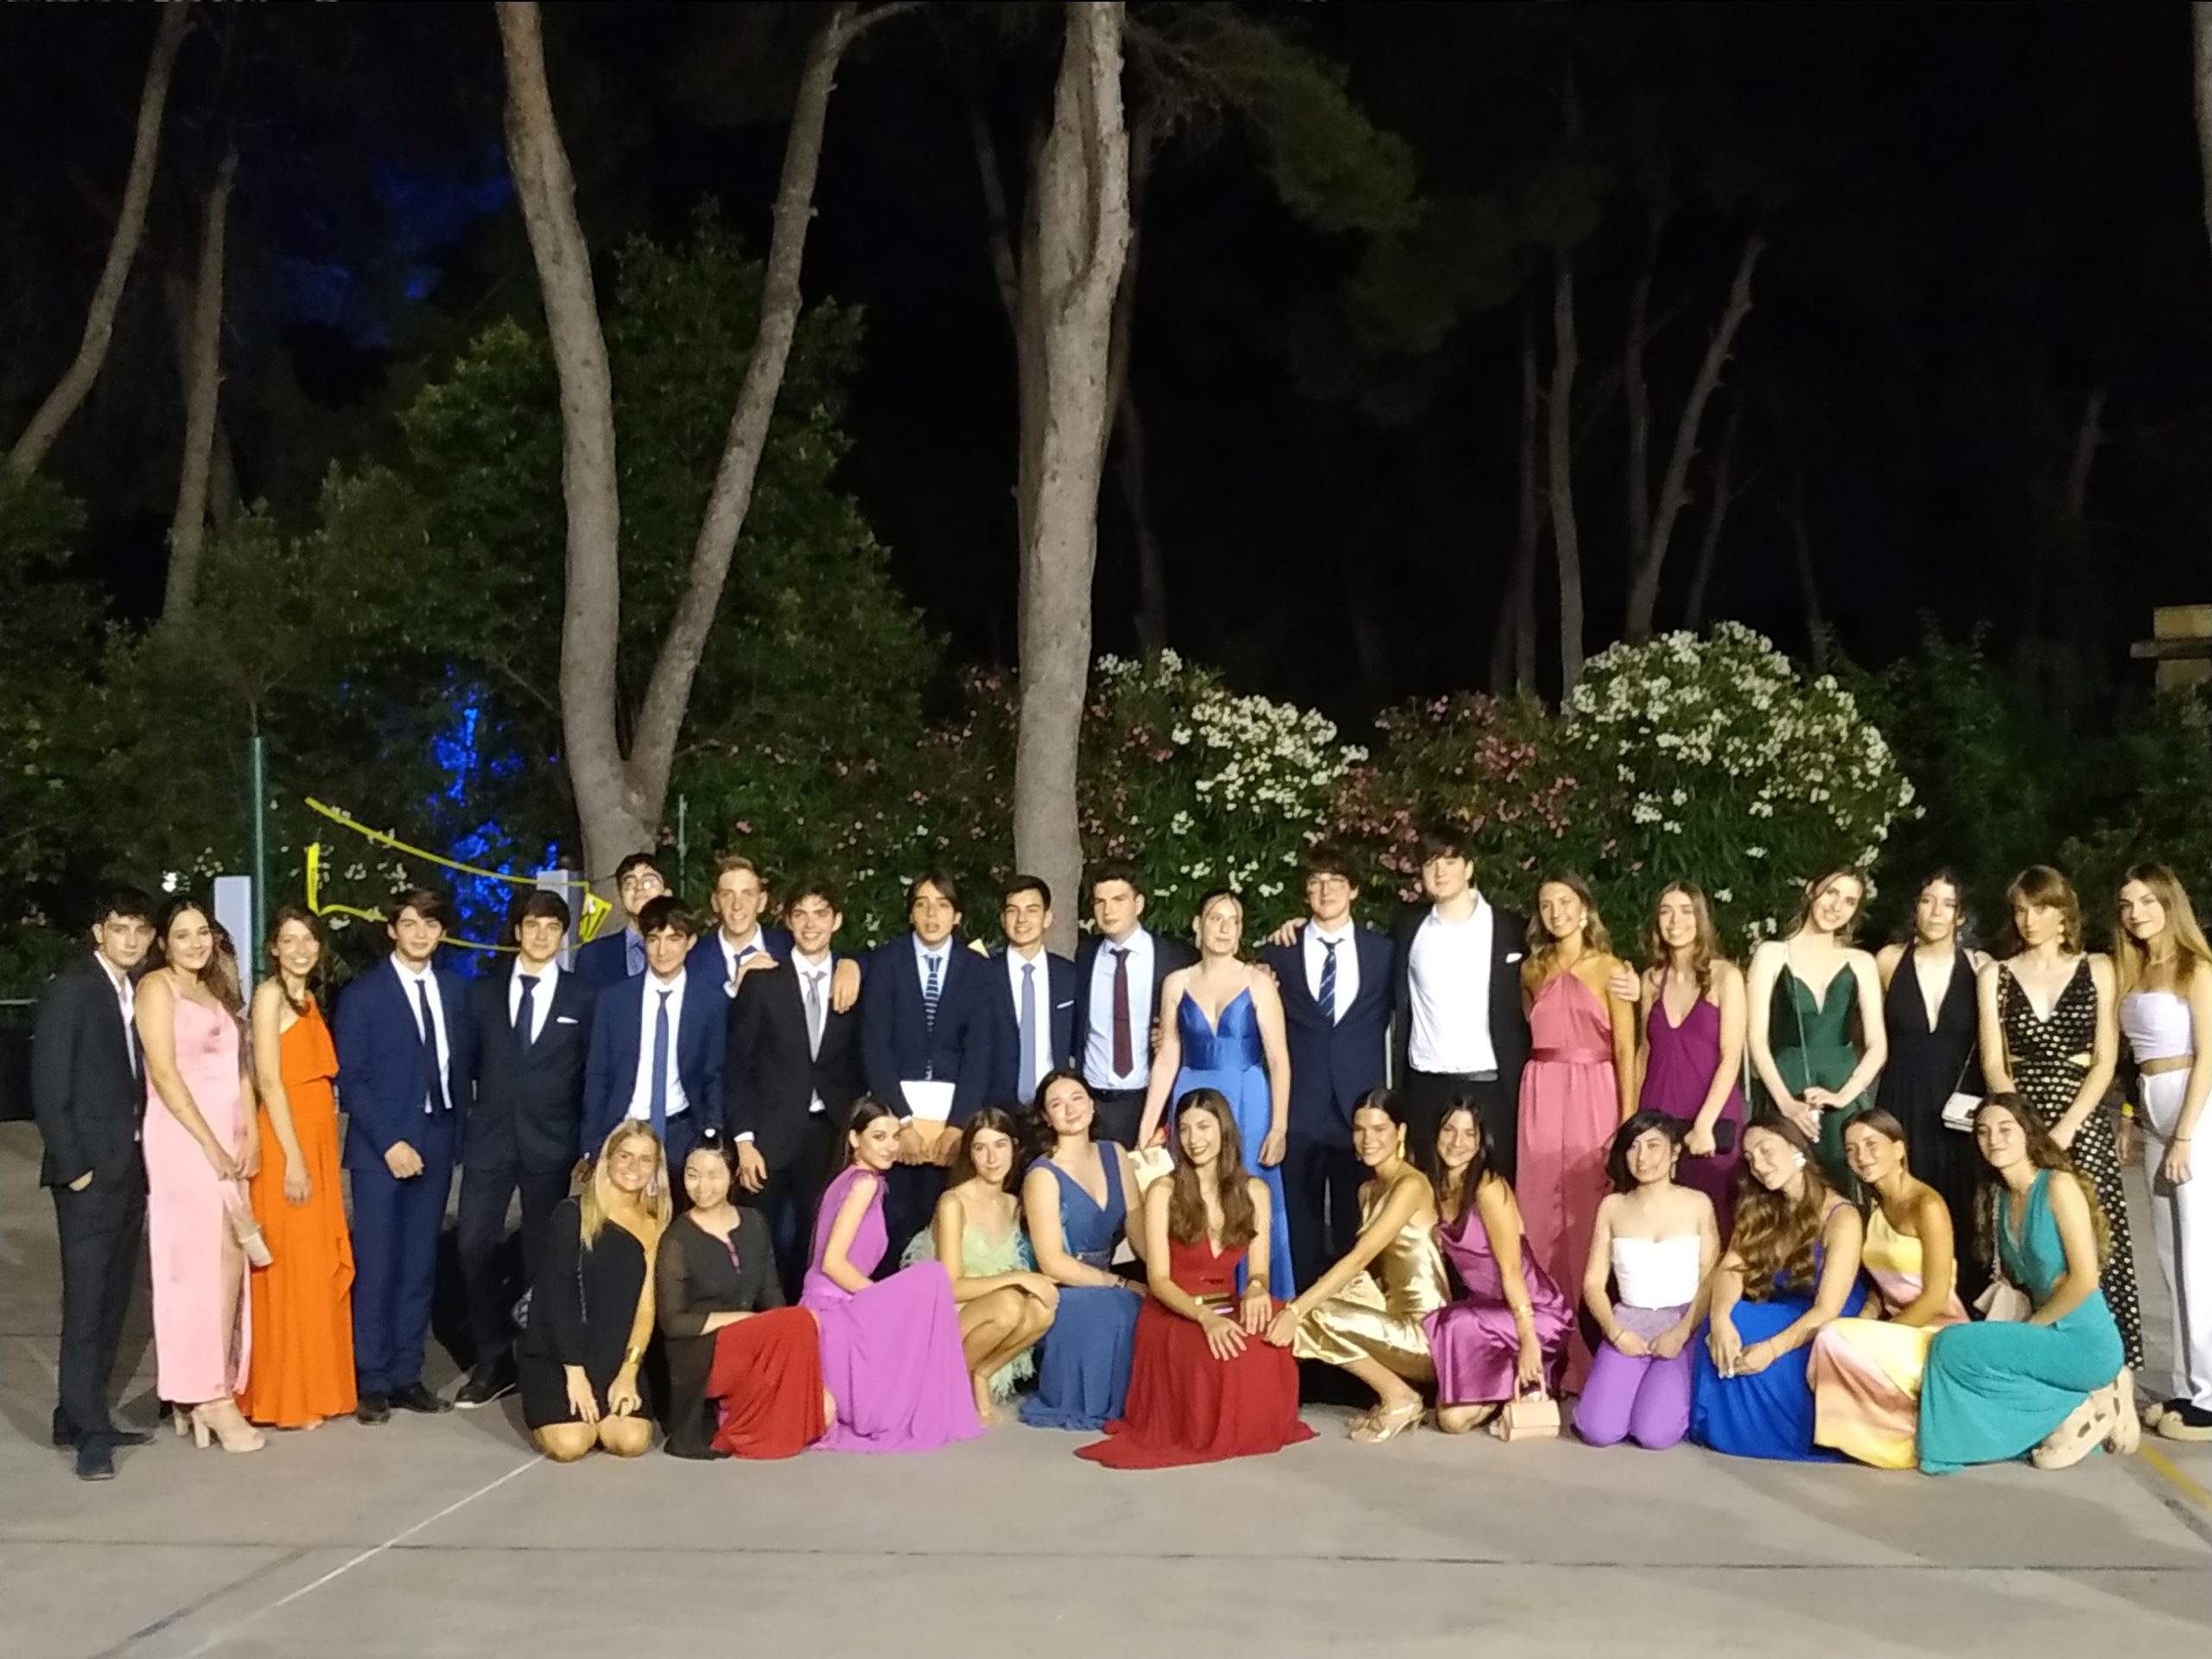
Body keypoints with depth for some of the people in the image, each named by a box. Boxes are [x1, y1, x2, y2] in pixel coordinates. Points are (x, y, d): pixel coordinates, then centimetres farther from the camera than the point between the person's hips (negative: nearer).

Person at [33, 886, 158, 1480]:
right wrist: (73, 1166, -14)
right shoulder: (69, 990, -8)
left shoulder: (142, 994, 11)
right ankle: (89, 1434, -3)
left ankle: (82, 1416, 19)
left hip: (132, 1168, 7)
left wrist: (147, 1160, 5)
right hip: (90, 1172, -7)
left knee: (113, 1301, 10)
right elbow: (48, 1087, -11)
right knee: (86, 1302, -5)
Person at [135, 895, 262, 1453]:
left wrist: (249, 1134, 1)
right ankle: (209, 1393, -3)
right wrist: (210, 1144, -14)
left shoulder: (212, 993, 19)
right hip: (184, 1138, -7)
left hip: (227, 1141, 7)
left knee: (230, 1261, 4)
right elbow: (165, 1075, -12)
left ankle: (213, 1389, 9)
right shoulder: (156, 987, -4)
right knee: (197, 1262, -6)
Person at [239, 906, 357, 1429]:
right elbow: (269, 1081, -15)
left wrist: (316, 1158, 11)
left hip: (317, 1143, 9)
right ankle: (284, 1398, 1)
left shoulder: (307, 999, 16)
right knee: (289, 1268, -5)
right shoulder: (270, 995, -9)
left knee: (320, 1267, 11)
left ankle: (314, 1388, 18)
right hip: (286, 1145, -9)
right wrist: (293, 1159, -19)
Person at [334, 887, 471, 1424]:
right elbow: (352, 1078, -7)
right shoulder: (362, 994, -2)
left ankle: (406, 1375, 13)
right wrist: (389, 1142, -14)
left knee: (420, 1264, 6)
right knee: (376, 1264, -3)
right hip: (381, 1146, -4)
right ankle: (371, 1381, 4)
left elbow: (462, 1066, 13)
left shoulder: (454, 991, 10)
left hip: (435, 1142, 4)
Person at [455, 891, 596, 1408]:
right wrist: (462, 1130, 1)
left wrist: (588, 1150, -2)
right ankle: (493, 1360, 9)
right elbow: (467, 1064, 10)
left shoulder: (582, 998, 3)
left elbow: (593, 1078, 3)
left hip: (551, 1146, -1)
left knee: (544, 1258, 3)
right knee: (475, 1248, -5)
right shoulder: (483, 993, 9)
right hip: (490, 1140, 2)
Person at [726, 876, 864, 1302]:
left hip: (831, 1132, 1)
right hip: (771, 1132, -1)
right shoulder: (762, 981, 0)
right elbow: (737, 1064, -1)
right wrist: (743, 1139, -7)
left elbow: (861, 1062, 8)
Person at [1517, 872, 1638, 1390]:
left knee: (1589, 1213, -5)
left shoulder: (1610, 969, 1)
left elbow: (1625, 1049, -5)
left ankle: (1591, 1351, 2)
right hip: (1541, 1097, 4)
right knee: (1542, 1214, 2)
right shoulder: (1532, 970, 13)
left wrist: (1629, 1122, -12)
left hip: (1593, 1095, -4)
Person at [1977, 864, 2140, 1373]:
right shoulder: (1995, 977, 9)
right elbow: (1994, 1065, 3)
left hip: (2083, 1124, -1)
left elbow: (2105, 1060, 1)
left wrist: (2066, 1127, -11)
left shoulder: (2097, 970, 7)